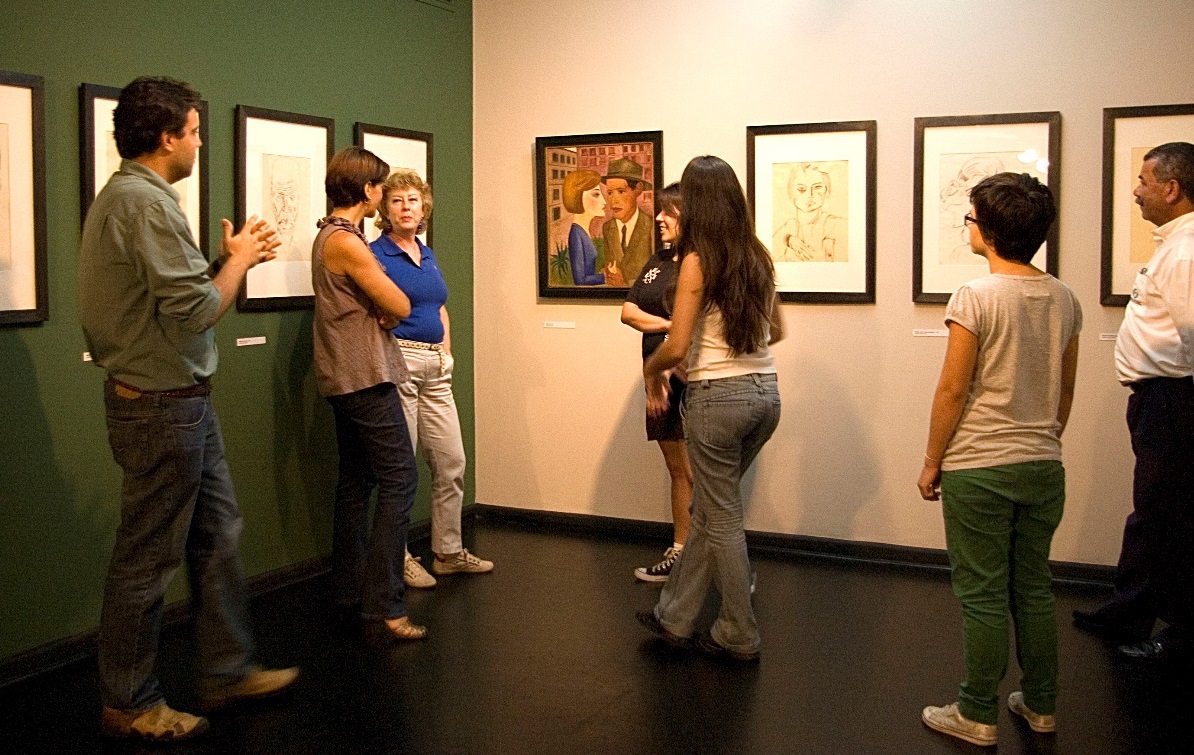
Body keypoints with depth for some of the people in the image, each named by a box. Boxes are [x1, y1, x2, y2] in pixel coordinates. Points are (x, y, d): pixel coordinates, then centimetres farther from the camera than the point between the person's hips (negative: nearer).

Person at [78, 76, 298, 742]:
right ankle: (129, 704, 19)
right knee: (149, 557, 3)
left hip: (179, 400, 11)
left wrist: (231, 259, 6)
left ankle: (229, 670, 29)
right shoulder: (145, 202, -20)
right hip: (162, 406, -11)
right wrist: (238, 260, -7)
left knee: (218, 535, 17)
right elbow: (195, 312, -23)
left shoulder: (125, 195, 14)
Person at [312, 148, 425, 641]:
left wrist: (379, 312, -4)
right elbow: (400, 307, -14)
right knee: (399, 481, -11)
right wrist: (385, 309, 6)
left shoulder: (328, 235, 15)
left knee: (356, 481, 15)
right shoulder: (347, 242, -17)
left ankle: (349, 588, 23)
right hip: (366, 378, -11)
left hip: (344, 378, 11)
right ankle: (382, 602, -12)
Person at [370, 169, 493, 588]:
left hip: (435, 368, 7)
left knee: (451, 463, 9)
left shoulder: (428, 255, 16)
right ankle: (399, 558, 13)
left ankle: (449, 552, 21)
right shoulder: (375, 254, -5)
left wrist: (447, 353, 11)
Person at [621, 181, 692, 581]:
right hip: (662, 380, 8)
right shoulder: (658, 261, 15)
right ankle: (679, 554, 24)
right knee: (677, 470, 15)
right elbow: (628, 311, 8)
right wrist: (668, 324, -7)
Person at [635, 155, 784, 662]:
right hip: (765, 393, 7)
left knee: (721, 519, 8)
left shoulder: (697, 262, -13)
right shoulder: (759, 256, 5)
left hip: (719, 397, -7)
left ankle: (740, 637, 20)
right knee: (708, 508, 18)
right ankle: (675, 617, 29)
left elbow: (676, 348, -15)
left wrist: (650, 371, 4)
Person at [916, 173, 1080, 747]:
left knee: (983, 598, 4)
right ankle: (1040, 705, 29)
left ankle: (978, 716, 15)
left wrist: (931, 462, -3)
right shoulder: (1064, 300, 3)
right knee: (1033, 591, 17)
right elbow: (1066, 389, 12)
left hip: (979, 469, -6)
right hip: (1043, 467, 6)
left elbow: (953, 389, -14)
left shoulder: (975, 298, -16)